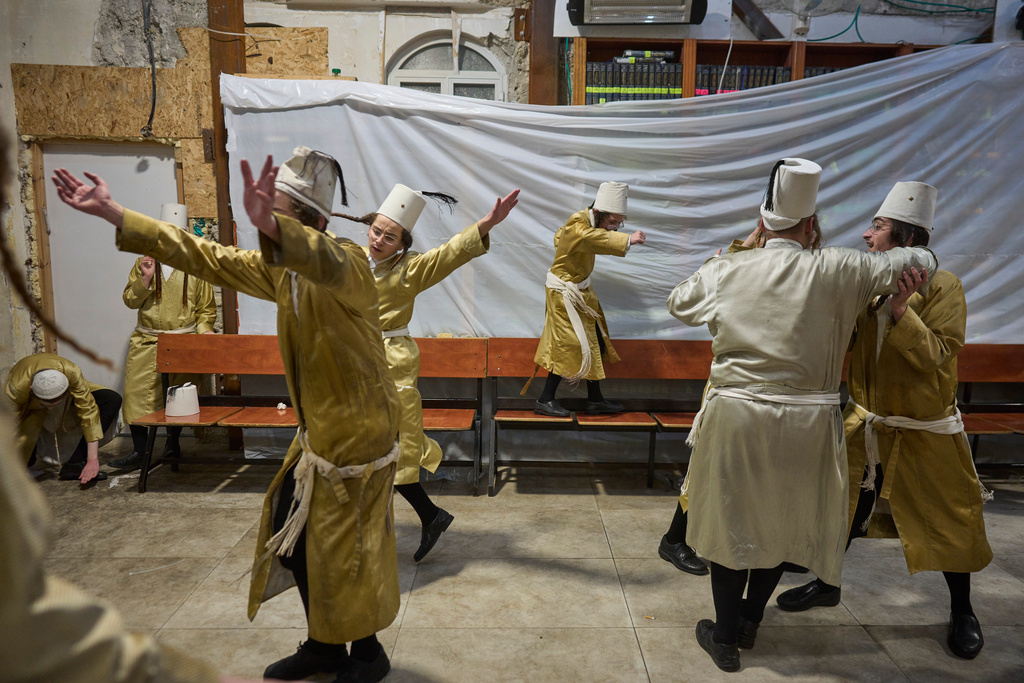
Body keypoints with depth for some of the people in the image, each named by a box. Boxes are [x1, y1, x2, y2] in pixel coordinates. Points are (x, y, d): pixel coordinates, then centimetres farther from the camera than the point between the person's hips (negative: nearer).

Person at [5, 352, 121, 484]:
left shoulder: (72, 373, -38)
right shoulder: (16, 388, -39)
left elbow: (89, 411, -33)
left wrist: (92, 460, -35)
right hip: (29, 407, -2)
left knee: (112, 400, -24)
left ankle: (74, 464, -21)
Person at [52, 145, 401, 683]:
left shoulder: (348, 262, -19)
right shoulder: (281, 267, 6)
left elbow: (326, 263, -45)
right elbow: (203, 256, 8)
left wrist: (268, 224, -64)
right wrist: (113, 214, 4)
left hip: (359, 431, -9)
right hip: (317, 430, 9)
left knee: (346, 549, 2)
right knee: (291, 532, 16)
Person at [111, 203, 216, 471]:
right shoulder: (144, 263, 7)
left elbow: (206, 308, 7)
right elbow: (129, 300, 4)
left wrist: (203, 328, -10)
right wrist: (145, 278, -11)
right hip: (147, 341, 2)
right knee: (136, 392, -4)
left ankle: (173, 442, 24)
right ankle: (139, 452, 4)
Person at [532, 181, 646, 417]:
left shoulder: (586, 221, 5)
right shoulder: (578, 224, -24)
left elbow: (559, 235, 22)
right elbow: (592, 237, -48)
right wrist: (628, 239, -59)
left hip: (580, 292, 10)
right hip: (564, 294, -10)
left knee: (595, 343, 11)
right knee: (569, 347, -6)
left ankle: (595, 400, 22)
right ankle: (545, 401, 7)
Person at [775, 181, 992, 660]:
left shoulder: (941, 286, -16)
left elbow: (935, 356, -24)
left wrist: (902, 311, -34)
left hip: (925, 432, -4)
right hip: (865, 423, 5)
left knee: (949, 521, 9)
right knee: (842, 504, 13)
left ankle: (961, 611, 33)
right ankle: (828, 584, 34)